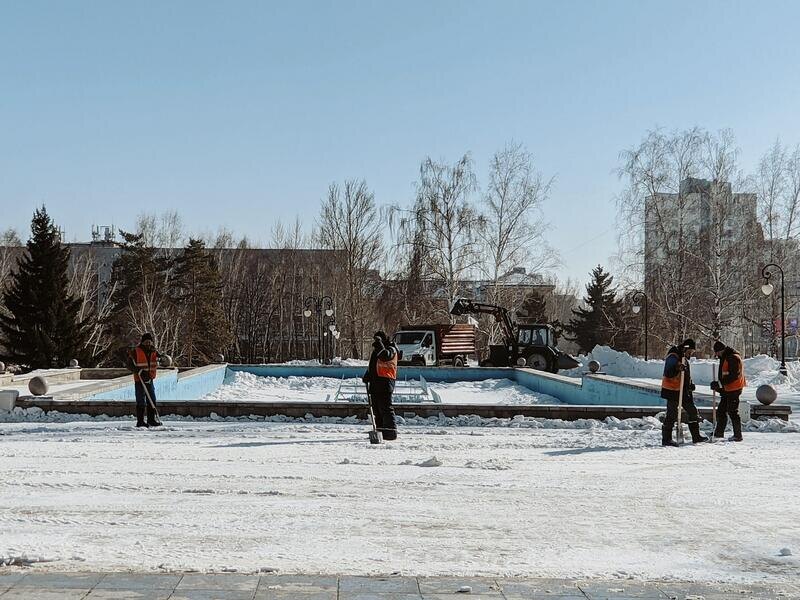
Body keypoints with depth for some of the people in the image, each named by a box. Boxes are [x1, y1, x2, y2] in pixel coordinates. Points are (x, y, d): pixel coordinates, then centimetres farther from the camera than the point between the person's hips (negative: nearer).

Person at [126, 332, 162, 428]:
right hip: (139, 380, -5)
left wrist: (151, 376, -4)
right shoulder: (135, 352, -8)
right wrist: (139, 371, -20)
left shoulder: (154, 352, 8)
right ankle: (140, 421, 1)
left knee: (152, 400, 8)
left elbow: (155, 366, 12)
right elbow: (130, 365, -8)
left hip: (149, 380, 5)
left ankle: (151, 420, 17)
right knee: (141, 402, -5)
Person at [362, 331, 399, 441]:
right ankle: (380, 431, 16)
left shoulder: (391, 349, -5)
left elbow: (385, 356, -28)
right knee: (377, 410, 10)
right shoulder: (376, 350, 21)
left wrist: (379, 345, -26)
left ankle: (391, 432, -12)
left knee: (386, 408, -12)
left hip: (385, 383, -9)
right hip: (375, 383, 9)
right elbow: (372, 366, 30)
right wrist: (367, 376, 16)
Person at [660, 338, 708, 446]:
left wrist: (690, 384, 14)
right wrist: (677, 367, -46)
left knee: (692, 412, 13)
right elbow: (668, 373, -29)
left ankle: (696, 436, 23)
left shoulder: (684, 358, 15)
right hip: (672, 390, -10)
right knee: (672, 415, -6)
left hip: (684, 390, 10)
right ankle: (666, 439, 1)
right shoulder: (673, 357, -16)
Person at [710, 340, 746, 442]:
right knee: (721, 411, 13)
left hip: (734, 389, -10)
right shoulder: (724, 358, 17)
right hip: (727, 390, 10)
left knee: (732, 412, -7)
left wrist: (720, 383, -23)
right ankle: (719, 433, 22)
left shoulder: (733, 358, -16)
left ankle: (738, 435, -1)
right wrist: (718, 385, 14)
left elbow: (734, 375, -22)